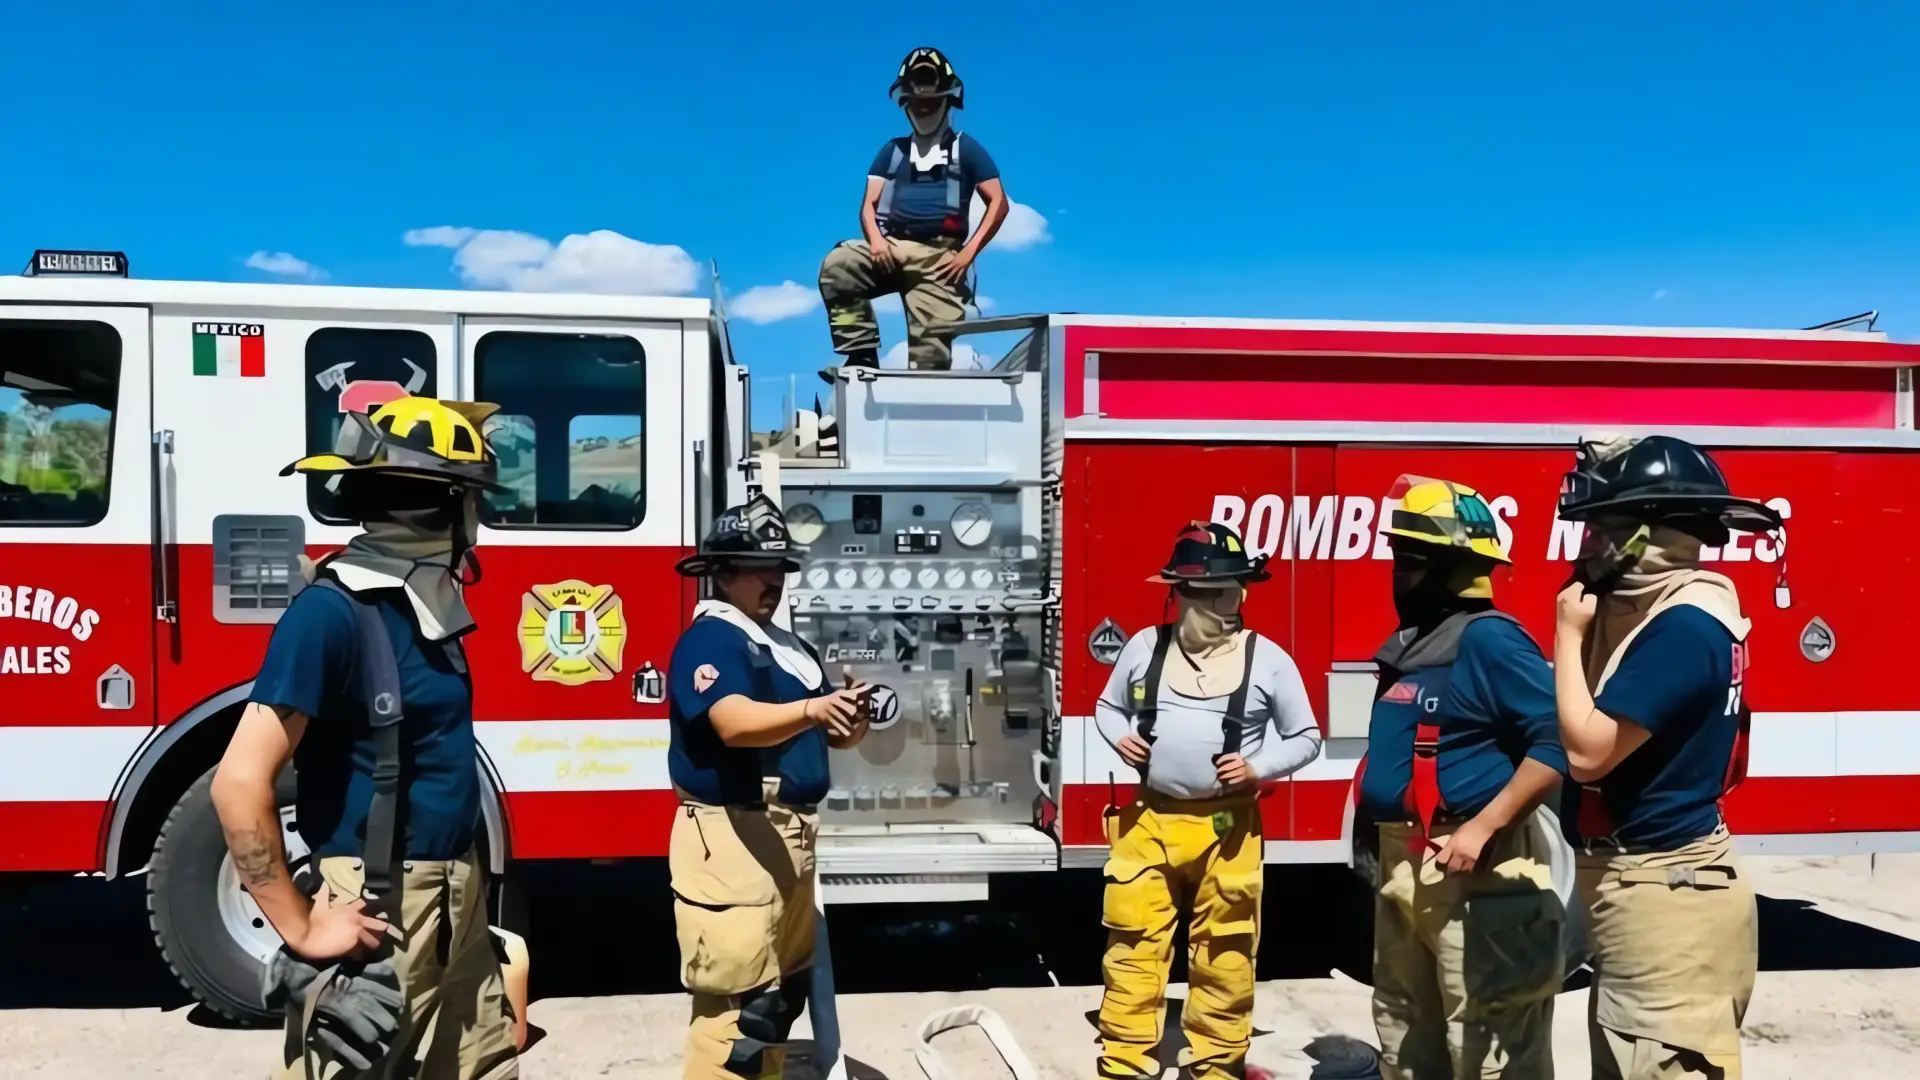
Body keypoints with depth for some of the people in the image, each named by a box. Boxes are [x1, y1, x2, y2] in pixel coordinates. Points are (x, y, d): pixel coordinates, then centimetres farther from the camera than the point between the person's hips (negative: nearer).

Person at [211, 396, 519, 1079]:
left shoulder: (424, 604, 7)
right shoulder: (334, 609, -18)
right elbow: (239, 783, -23)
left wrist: (464, 886, 14)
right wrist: (301, 928, -18)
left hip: (459, 903, 8)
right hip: (378, 916, -8)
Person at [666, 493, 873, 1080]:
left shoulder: (792, 647, 15)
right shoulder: (708, 638, -12)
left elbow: (817, 734, 16)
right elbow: (736, 723, -28)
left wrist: (849, 724, -7)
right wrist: (813, 710, -43)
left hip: (790, 835, 9)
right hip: (731, 839, -9)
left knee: (783, 993, 19)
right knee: (739, 1003, -9)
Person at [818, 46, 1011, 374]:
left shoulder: (966, 149, 12)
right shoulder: (893, 150, 20)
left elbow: (998, 203, 4)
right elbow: (868, 204, 13)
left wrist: (968, 253, -9)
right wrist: (875, 239, -10)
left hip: (939, 257, -2)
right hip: (892, 247, 3)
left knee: (930, 344, -11)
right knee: (836, 266, -26)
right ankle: (862, 355, -23)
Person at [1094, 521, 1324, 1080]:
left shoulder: (1267, 660, -3)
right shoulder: (1145, 646, 4)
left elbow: (1305, 738, 5)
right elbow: (1107, 706, 17)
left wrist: (1259, 767, -12)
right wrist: (1119, 737, -5)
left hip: (1226, 828, -2)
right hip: (1148, 819, 2)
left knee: (1223, 956, 8)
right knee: (1134, 945, 6)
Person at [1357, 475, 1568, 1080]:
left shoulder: (1488, 638, -15)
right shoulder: (1410, 643, 12)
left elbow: (1556, 741, -24)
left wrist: (1482, 828, -25)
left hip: (1474, 872, -9)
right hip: (1401, 866, 10)